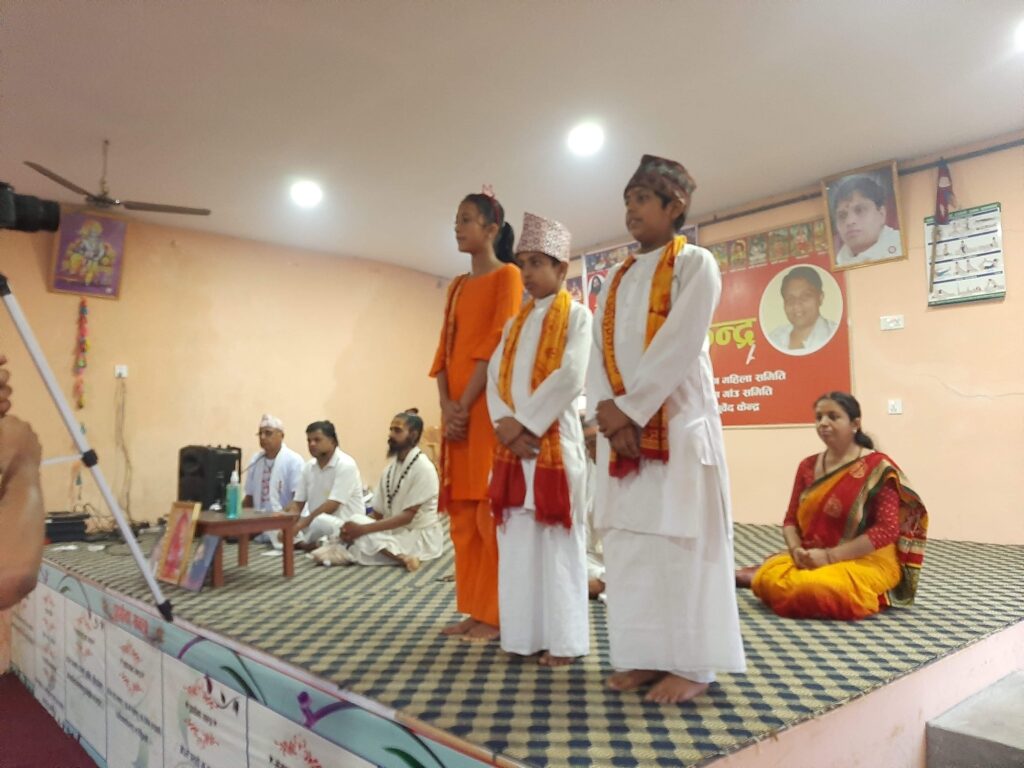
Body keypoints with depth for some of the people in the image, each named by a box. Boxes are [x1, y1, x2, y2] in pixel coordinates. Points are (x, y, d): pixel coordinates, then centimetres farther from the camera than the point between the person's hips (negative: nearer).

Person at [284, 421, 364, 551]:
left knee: (319, 522, -38)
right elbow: (297, 503, 7)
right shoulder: (309, 466, 7)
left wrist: (302, 524, -26)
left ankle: (302, 542, -9)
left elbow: (332, 505, -23)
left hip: (345, 527, -7)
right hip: (315, 522, 8)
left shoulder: (345, 465, -16)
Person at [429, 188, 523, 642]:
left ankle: (496, 615, 2)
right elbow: (445, 349, 12)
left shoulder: (508, 275, 0)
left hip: (488, 404, -7)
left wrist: (465, 404, -14)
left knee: (490, 511, -7)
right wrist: (446, 404, -4)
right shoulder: (457, 286, 21)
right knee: (462, 514, 7)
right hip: (456, 409, 7)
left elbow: (498, 343, -11)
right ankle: (474, 609, 15)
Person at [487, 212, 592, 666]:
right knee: (517, 536, 7)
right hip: (513, 441, 6)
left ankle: (562, 639, 7)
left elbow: (570, 377, -13)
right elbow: (495, 376, 8)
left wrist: (526, 423, -14)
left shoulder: (576, 315, 0)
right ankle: (525, 633, 17)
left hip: (554, 439, -6)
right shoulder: (515, 322, 18)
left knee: (557, 537, -3)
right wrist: (506, 424, -9)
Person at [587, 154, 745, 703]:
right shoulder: (618, 277, 18)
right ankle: (645, 655, 17)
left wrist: (628, 409, -15)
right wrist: (606, 411, -8)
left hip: (676, 420, -6)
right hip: (621, 424, 6)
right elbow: (599, 350, 8)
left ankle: (691, 663, 7)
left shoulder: (695, 264, -1)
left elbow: (679, 347, -13)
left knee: (681, 537, -4)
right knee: (627, 536, 6)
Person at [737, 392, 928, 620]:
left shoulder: (877, 467, -9)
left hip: (865, 562, -5)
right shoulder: (808, 466, 8)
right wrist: (796, 550, -12)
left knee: (812, 589, -36)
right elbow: (791, 519, 10)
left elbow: (887, 529, -15)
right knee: (767, 579, -26)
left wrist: (829, 556, -19)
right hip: (811, 560, 5)